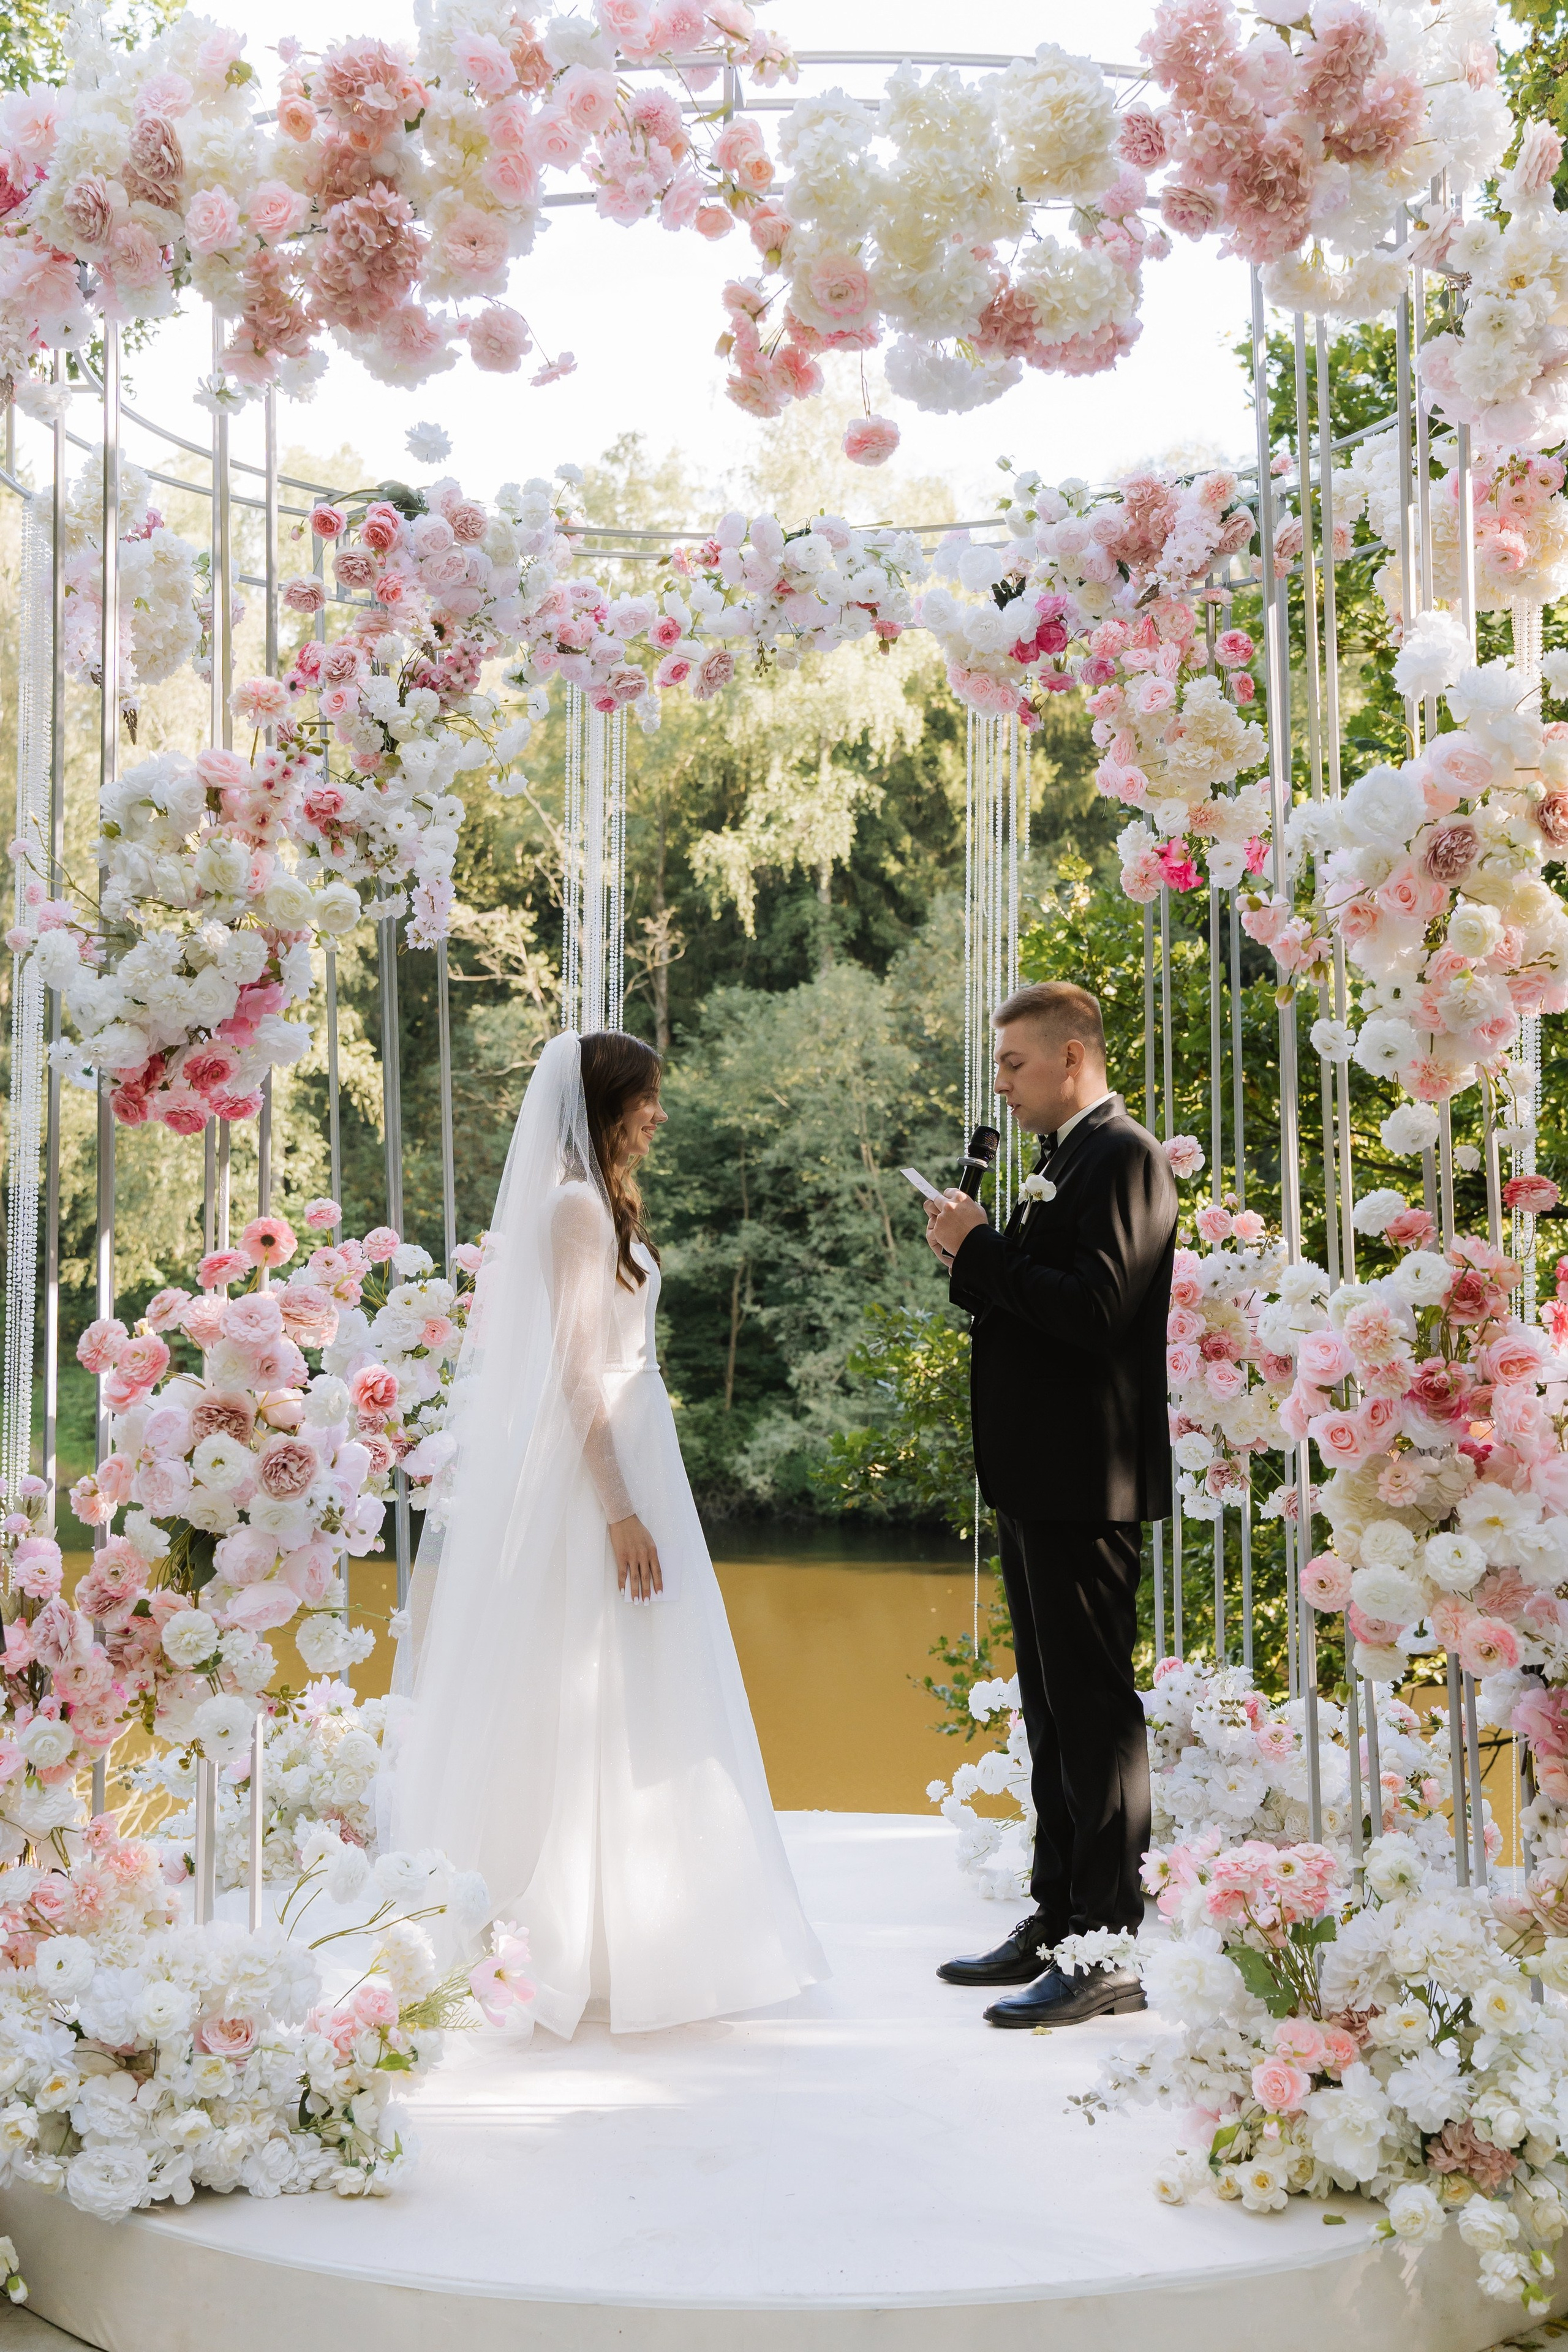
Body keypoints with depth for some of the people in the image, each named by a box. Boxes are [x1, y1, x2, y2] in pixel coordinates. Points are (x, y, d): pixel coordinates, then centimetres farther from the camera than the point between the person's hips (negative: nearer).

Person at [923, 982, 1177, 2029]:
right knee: (1054, 1707, 16)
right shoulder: (1067, 1162, 18)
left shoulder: (1125, 1157, -12)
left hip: (1085, 1480, -10)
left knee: (1096, 1708, -5)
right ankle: (1057, 1921, 26)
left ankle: (1108, 1951, 1)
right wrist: (973, 1255, 2)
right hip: (1039, 1476, 10)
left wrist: (981, 1248, -16)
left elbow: (1095, 1309, -23)